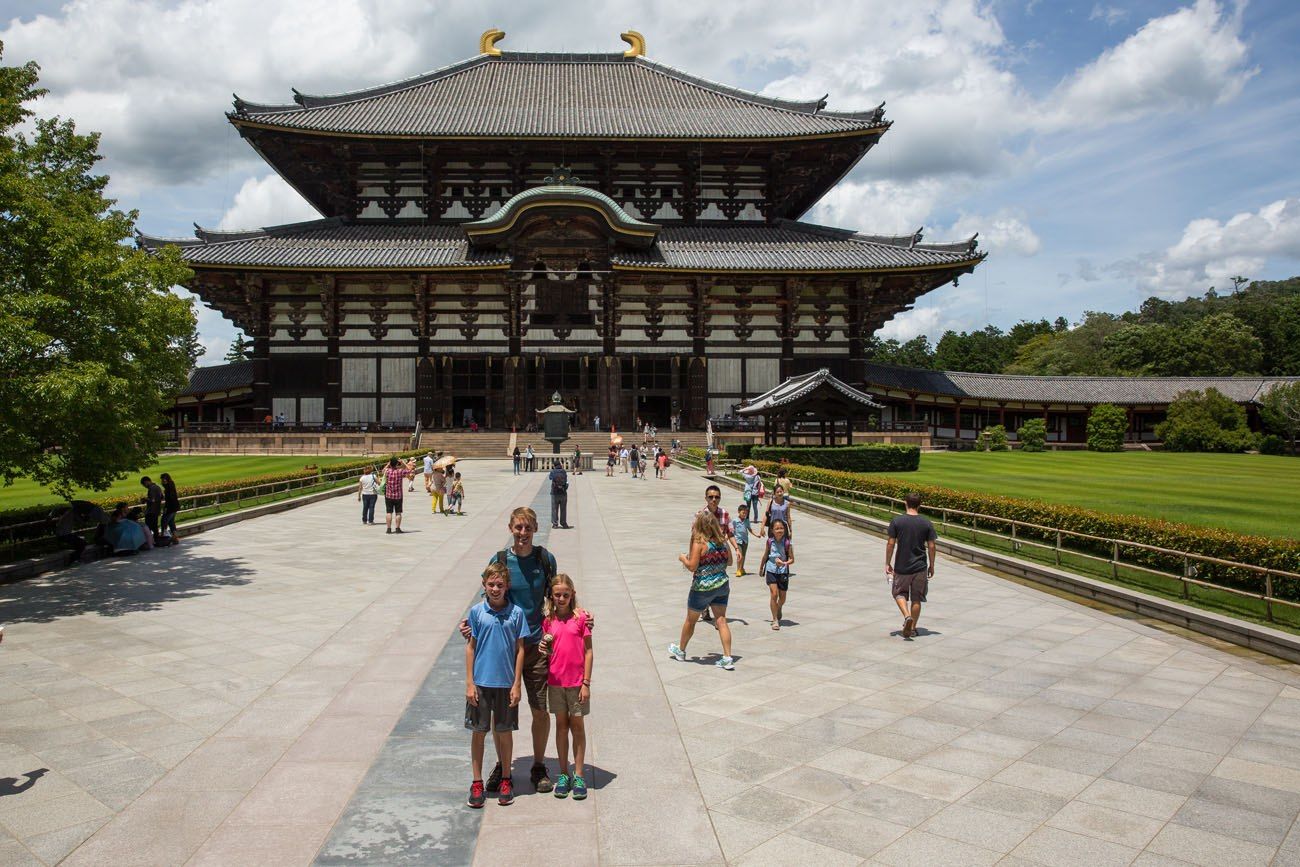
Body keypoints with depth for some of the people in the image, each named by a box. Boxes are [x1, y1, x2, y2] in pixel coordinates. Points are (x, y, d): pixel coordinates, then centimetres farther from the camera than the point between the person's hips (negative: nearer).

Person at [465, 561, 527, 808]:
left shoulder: (516, 613, -3)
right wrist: (469, 683, -2)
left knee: (505, 731, 10)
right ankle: (477, 783, 19)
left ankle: (506, 780, 26)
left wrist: (516, 684, -3)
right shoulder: (476, 612, -2)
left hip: (506, 683, 0)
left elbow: (520, 650, 0)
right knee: (478, 732, 7)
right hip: (481, 682, 0)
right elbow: (470, 647, 2)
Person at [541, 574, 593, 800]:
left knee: (578, 726, 6)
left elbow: (588, 652, -5)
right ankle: (563, 774, 21)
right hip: (556, 681, 2)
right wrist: (545, 645, -9)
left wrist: (586, 683, -7)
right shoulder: (548, 620, 2)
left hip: (576, 682, -2)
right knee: (561, 725, 11)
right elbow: (546, 651, 13)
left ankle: (579, 775, 15)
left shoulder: (581, 618, -6)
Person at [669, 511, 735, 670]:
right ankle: (728, 658, -2)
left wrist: (683, 558, -2)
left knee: (690, 620, 14)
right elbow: (729, 562, 12)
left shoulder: (699, 542, -16)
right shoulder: (722, 541, 1)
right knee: (721, 620, 5)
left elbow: (692, 566, -20)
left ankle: (680, 651, 33)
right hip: (722, 585, 5)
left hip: (702, 587, -5)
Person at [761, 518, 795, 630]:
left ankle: (779, 610, 46)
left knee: (782, 598, 12)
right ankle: (775, 620, -2)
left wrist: (784, 563, -28)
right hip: (771, 570, 0)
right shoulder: (770, 541, -5)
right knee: (774, 594, -13)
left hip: (783, 571, 0)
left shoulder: (787, 543, -11)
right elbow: (766, 555, 11)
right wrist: (761, 567, 23)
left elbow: (792, 559, -8)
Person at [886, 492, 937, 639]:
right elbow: (931, 546, -1)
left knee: (899, 593, 15)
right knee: (916, 598, 13)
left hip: (901, 567, -2)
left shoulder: (897, 521, -9)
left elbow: (891, 544, -8)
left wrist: (888, 563, 2)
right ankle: (913, 628, 19)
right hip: (920, 567, 2)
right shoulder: (926, 523, -4)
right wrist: (931, 565, 10)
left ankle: (907, 616, -8)